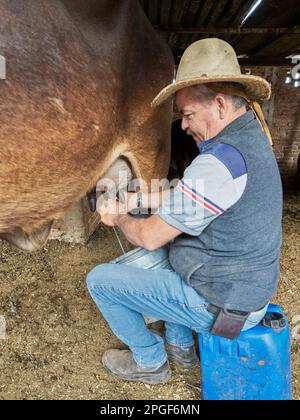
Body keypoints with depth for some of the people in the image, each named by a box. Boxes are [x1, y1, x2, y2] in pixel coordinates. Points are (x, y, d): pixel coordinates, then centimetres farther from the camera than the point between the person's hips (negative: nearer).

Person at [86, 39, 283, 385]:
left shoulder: (221, 161, -29)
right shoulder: (251, 136, 3)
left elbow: (150, 238, -21)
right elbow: (187, 195, 13)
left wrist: (118, 219, 0)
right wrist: (136, 199, 9)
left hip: (219, 302, -9)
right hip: (251, 286, 9)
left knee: (99, 279, 0)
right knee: (166, 251, 31)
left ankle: (150, 361, 22)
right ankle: (180, 346, 35)